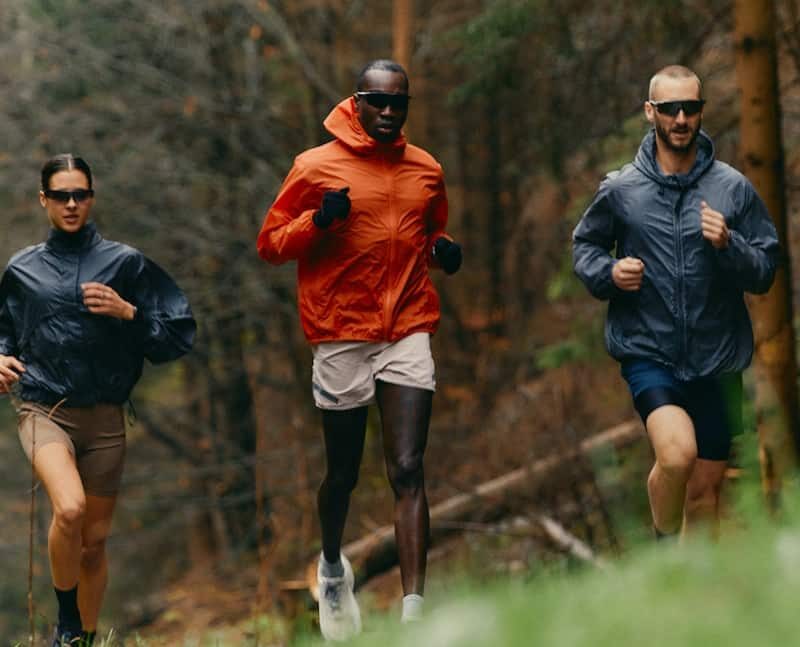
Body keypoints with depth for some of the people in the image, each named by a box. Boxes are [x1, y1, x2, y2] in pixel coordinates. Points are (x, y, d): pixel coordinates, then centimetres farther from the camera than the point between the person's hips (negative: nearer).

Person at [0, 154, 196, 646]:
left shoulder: (125, 263, 4)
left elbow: (180, 333, 3)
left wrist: (128, 313, -12)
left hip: (105, 416, 1)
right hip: (44, 409, -1)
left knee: (95, 540, 6)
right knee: (69, 508, -27)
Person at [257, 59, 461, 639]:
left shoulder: (426, 170, 10)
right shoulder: (317, 166, -1)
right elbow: (270, 243, -1)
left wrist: (443, 249, 3)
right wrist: (317, 221, -19)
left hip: (409, 334, 2)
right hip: (341, 336, -2)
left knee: (408, 471, -10)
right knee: (343, 473, 11)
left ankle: (414, 610, -16)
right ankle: (332, 567, 41)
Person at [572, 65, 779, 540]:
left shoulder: (734, 189, -2)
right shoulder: (621, 190, -1)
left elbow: (766, 271, 1)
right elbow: (584, 244, 15)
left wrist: (728, 245, -18)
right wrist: (608, 273, -6)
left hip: (717, 360, 2)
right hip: (648, 353, -2)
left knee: (706, 488, 10)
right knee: (677, 452, -26)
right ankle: (664, 543, 1)